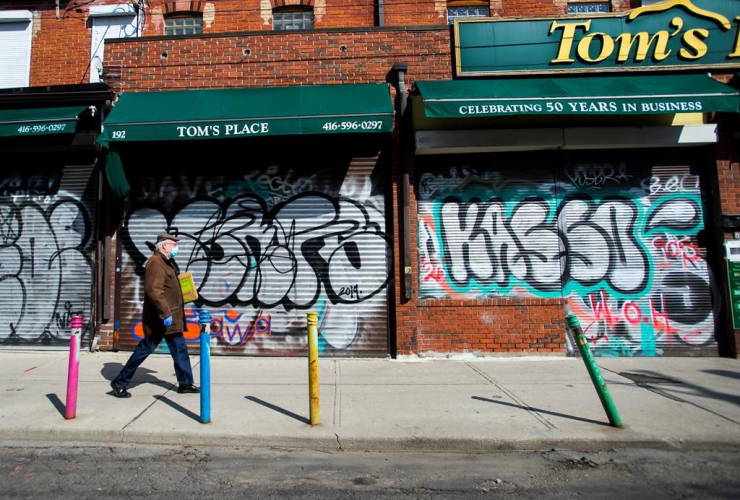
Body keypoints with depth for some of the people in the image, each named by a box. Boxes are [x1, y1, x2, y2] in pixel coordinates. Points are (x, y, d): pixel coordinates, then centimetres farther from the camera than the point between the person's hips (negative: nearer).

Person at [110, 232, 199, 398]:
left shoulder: (166, 262, 15)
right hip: (160, 318, -10)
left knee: (180, 349, 12)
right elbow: (153, 290, -27)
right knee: (145, 349, 0)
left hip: (171, 318, 10)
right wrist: (165, 313, -29)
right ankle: (120, 382, 16)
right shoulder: (156, 262, -17)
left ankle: (185, 383, 19)